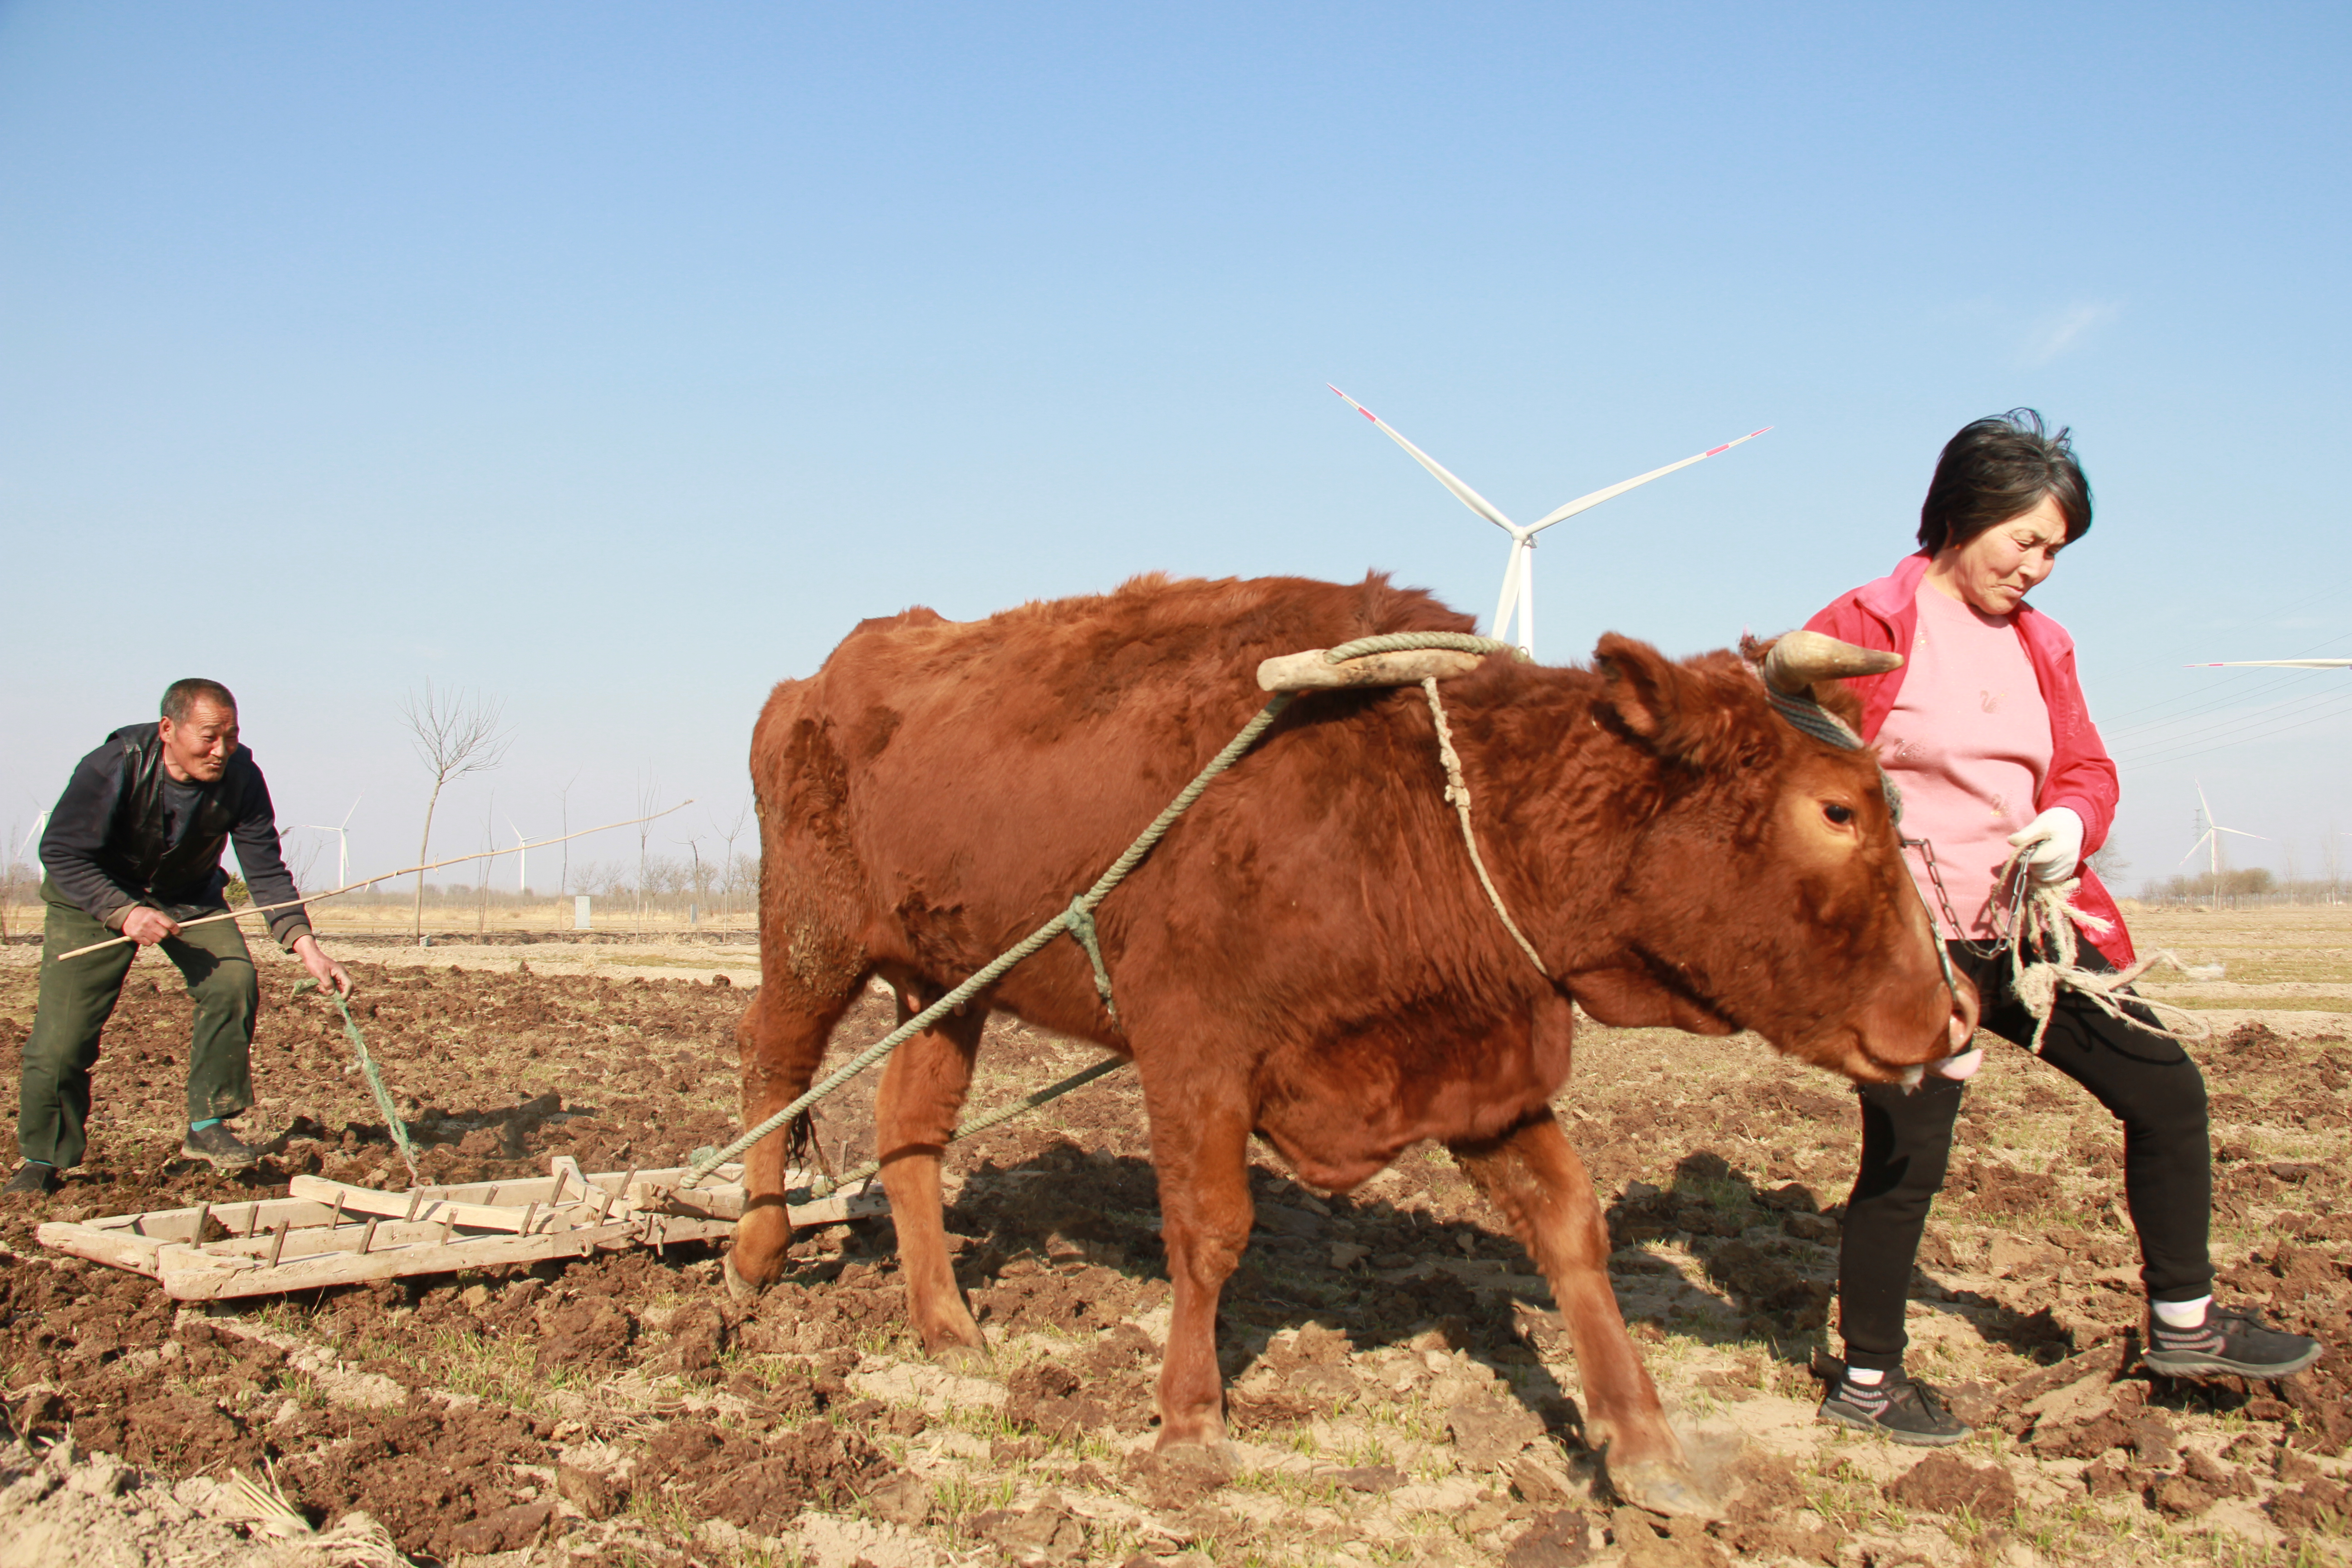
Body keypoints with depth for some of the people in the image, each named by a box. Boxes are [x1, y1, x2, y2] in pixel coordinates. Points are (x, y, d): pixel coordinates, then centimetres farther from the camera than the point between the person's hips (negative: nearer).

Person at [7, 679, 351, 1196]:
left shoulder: (240, 778, -21)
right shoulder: (113, 768, -30)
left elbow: (266, 868, -18)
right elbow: (61, 853, -24)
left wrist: (305, 945, -30)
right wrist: (124, 913, -38)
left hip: (190, 899, 3)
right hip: (94, 900, -3)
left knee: (235, 982, -21)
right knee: (63, 1030, -10)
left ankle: (207, 1125, -6)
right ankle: (42, 1160, 11)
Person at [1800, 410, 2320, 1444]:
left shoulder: (2036, 642, 13)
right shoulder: (1867, 630, -9)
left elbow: (2084, 767, 17)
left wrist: (2072, 823, -5)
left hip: (2026, 927, 7)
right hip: (1909, 940, -7)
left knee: (2166, 1088, 8)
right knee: (1908, 1154, -2)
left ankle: (2181, 1322, 27)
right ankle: (1865, 1383, 16)